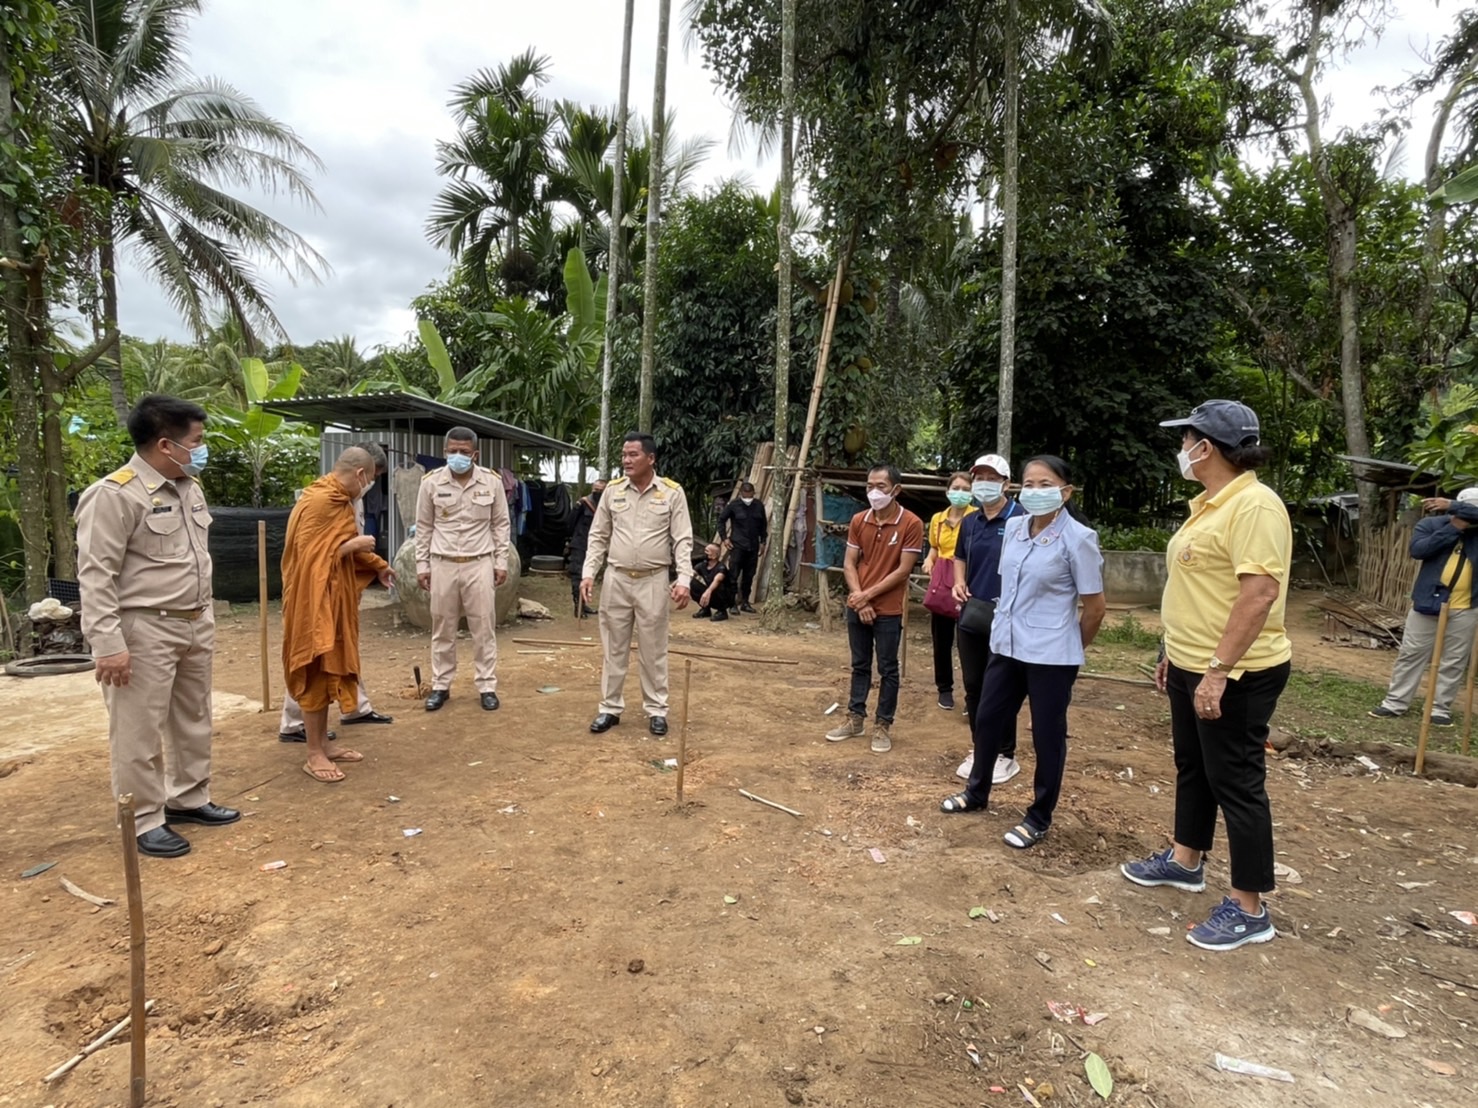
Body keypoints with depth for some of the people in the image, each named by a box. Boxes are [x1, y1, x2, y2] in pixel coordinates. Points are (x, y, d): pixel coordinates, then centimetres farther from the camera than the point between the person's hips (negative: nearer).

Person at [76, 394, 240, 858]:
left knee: (194, 720, 17)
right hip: (144, 630, -8)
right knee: (140, 731, 3)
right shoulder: (114, 494, -16)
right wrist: (108, 643, -22)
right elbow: (96, 575, -18)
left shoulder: (189, 487, 10)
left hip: (195, 625, 8)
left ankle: (189, 798, 32)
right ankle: (144, 821, 16)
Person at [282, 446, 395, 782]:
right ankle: (314, 755, 6)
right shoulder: (320, 501, -20)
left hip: (333, 599, 10)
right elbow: (310, 555, -24)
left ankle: (323, 742, 24)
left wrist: (379, 565, 31)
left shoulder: (336, 499, 11)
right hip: (315, 601, -10)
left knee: (330, 671, 14)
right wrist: (354, 544, -17)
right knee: (316, 675, -3)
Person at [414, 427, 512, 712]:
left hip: (479, 564, -1)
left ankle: (487, 686, 14)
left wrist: (501, 562, 1)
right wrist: (422, 565, 4)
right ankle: (440, 686, 22)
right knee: (443, 629, 10)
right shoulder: (431, 482, -2)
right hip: (443, 565, 1)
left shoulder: (492, 481, -3)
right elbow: (424, 527, 6)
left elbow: (501, 525, 4)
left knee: (483, 628, 4)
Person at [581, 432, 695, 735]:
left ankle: (656, 710, 20)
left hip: (653, 581, -2)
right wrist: (588, 573, -2)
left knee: (653, 650, 7)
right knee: (614, 647, 11)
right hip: (616, 579, 2)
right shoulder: (612, 490, 3)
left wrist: (684, 579, -16)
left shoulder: (672, 492, -4)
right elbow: (598, 536, 7)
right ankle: (610, 708, 23)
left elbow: (683, 540, -6)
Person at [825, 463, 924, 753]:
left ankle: (883, 725, 19)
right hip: (857, 607, 4)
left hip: (889, 610, -4)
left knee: (887, 669, 7)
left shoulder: (911, 523, -12)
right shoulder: (858, 520, 3)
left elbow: (903, 570, -13)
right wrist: (858, 597, -10)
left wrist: (868, 595, -13)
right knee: (860, 665, 15)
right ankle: (855, 717, 27)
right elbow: (849, 564, 3)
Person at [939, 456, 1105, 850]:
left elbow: (1094, 607, -8)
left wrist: (1070, 650, 3)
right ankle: (977, 791, 38)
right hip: (1006, 646, 7)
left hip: (1051, 655, -6)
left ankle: (1039, 818, 25)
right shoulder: (1013, 529, 4)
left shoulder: (1078, 538, -15)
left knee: (1047, 736, 8)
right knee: (987, 720, 17)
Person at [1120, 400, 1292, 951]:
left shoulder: (1254, 506, -20)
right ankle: (1185, 860, 39)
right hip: (1192, 667, 10)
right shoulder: (1208, 504, 11)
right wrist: (1173, 652, 19)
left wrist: (1218, 670, -28)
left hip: (1235, 676, -10)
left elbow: (1260, 594, -27)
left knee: (1236, 783, 1)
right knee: (1192, 768, 21)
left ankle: (1249, 909, 15)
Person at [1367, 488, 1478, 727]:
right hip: (1428, 603, -1)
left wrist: (1453, 506, -17)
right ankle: (1395, 703, 13)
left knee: (1453, 662, 7)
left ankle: (1441, 708, 17)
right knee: (1411, 654, 6)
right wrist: (1453, 528, -15)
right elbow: (1417, 549, -15)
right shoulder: (1431, 524, 0)